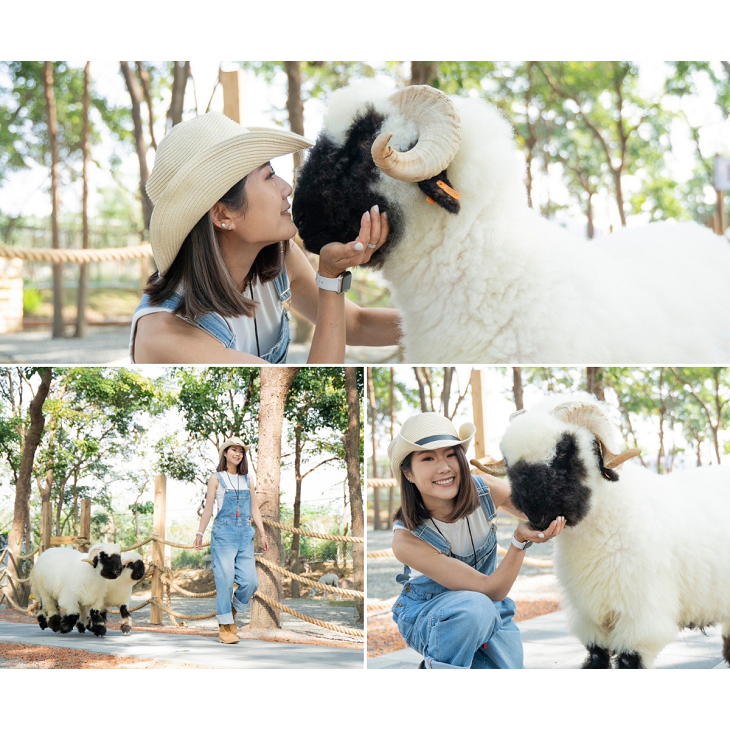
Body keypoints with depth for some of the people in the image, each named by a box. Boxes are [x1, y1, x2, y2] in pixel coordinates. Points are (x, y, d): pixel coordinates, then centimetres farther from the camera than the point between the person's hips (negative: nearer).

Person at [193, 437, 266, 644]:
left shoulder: (247, 480, 15)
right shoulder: (216, 479, 5)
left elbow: (254, 509, 17)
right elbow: (208, 508, 4)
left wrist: (262, 534, 11)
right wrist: (199, 534, -1)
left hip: (245, 535, 4)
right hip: (223, 534, -4)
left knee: (250, 581, -5)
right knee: (225, 580, -7)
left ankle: (231, 611, 20)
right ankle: (224, 627, 0)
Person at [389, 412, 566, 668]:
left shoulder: (486, 491, -19)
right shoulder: (406, 539, -29)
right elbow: (490, 590, -29)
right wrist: (521, 540, -43)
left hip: (490, 612, 5)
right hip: (426, 617, -5)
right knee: (473, 606, -36)